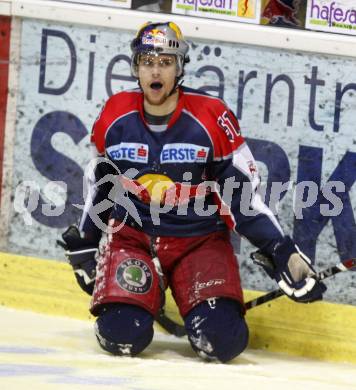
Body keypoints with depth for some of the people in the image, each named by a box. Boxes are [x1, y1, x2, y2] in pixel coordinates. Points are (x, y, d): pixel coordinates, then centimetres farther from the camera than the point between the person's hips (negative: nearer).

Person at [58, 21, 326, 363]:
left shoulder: (213, 118, -11)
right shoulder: (115, 117, -3)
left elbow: (243, 192, -7)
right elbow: (100, 184, 14)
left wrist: (282, 253, -12)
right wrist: (83, 245, 20)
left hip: (200, 240, -1)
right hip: (132, 235, 1)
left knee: (222, 340, -21)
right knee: (122, 335, -22)